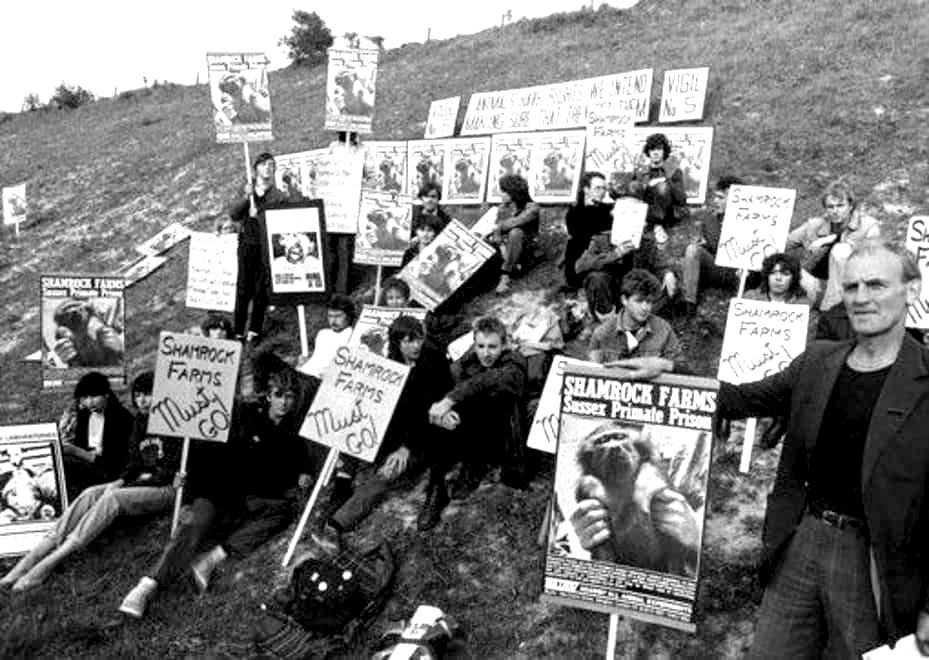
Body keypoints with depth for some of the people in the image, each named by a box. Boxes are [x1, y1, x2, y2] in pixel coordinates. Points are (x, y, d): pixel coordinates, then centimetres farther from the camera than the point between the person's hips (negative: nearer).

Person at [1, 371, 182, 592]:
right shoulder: (140, 421, 13)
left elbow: (175, 470, -12)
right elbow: (135, 462, 16)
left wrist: (144, 480, -15)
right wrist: (121, 481, -3)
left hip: (167, 488, -7)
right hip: (140, 482, 7)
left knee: (112, 498, -31)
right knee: (90, 494, -18)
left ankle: (47, 565, -37)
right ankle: (29, 560, -28)